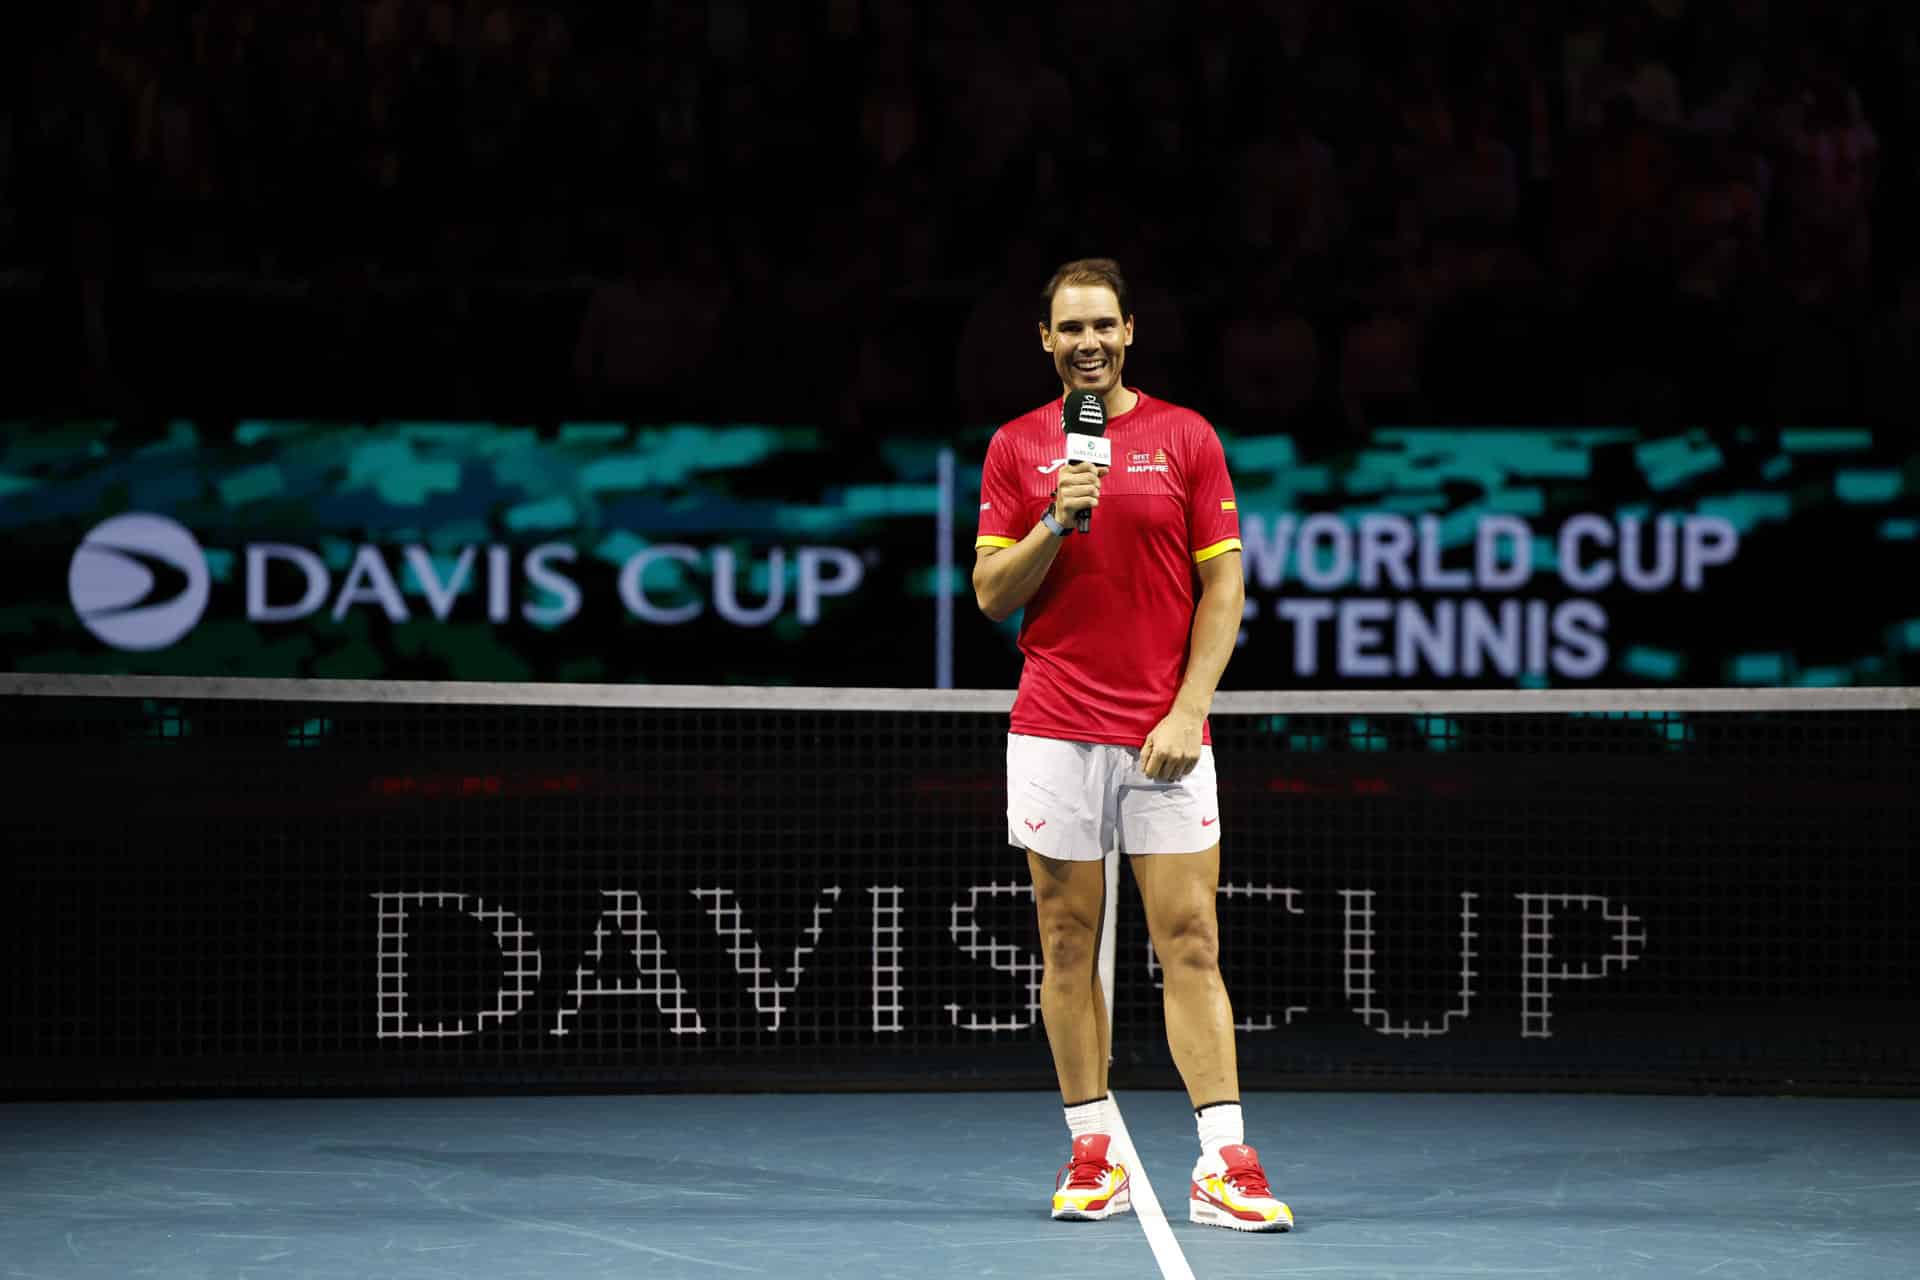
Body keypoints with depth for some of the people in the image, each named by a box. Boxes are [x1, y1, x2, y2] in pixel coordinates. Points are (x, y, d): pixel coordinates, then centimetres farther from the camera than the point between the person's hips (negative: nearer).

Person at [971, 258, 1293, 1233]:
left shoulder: (1186, 438, 4)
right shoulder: (1016, 448, 7)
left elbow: (1223, 586, 2)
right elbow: (992, 596, 5)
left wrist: (1187, 710, -7)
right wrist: (1055, 523, -13)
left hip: (1165, 732, -1)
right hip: (1053, 730, 1)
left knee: (1191, 943, -5)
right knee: (1068, 943, 3)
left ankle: (1223, 1166, -8)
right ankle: (1093, 1152, 11)